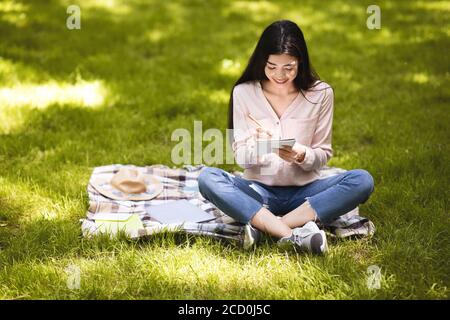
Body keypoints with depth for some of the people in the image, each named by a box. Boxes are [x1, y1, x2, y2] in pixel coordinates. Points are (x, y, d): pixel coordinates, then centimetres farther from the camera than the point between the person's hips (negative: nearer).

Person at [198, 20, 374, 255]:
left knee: (362, 181, -26)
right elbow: (241, 157, -2)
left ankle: (263, 226, -29)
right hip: (258, 191, 0)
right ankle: (294, 234, -37)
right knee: (207, 178, -29)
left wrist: (302, 155, -22)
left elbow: (323, 156, 1)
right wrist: (257, 145, -26)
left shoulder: (320, 94, -3)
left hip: (303, 192, 0)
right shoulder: (244, 92, -3)